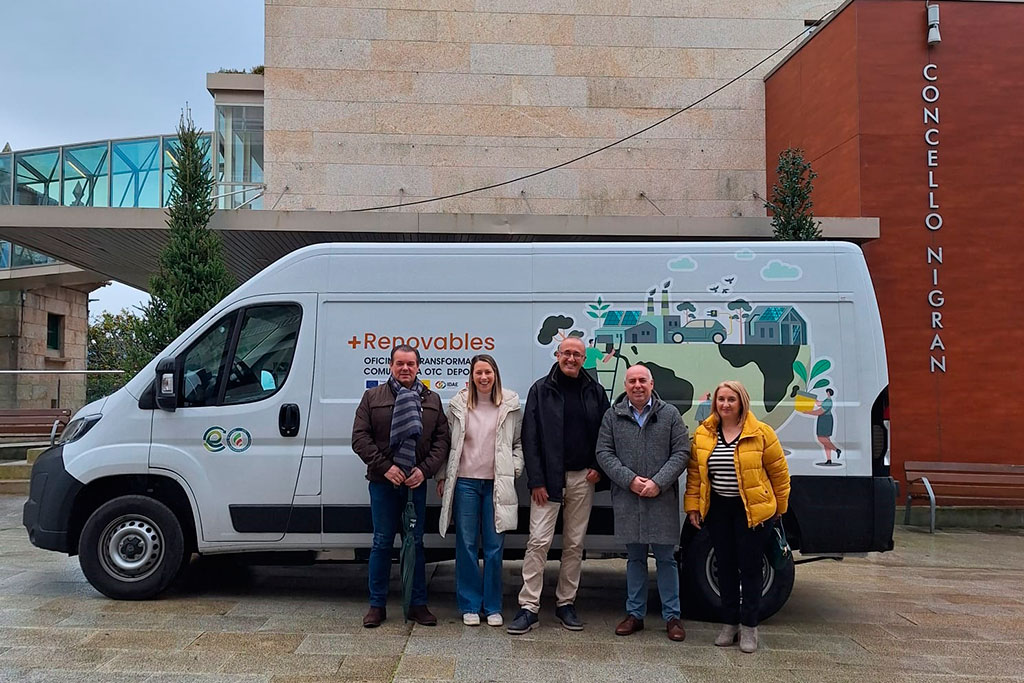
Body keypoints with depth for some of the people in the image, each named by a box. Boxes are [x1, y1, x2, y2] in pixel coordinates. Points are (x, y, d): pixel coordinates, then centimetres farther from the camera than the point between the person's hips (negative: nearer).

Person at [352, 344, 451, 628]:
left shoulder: (432, 400, 9)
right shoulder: (373, 397, 4)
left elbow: (442, 439, 5)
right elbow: (360, 438, -2)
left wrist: (424, 469, -9)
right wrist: (385, 466, -13)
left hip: (416, 482, 2)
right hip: (383, 482, -2)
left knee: (416, 542, 8)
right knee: (382, 542, 5)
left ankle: (418, 604, 18)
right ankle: (377, 605, 16)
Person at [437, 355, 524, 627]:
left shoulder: (511, 405, 3)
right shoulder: (458, 405, 4)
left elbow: (519, 442, 10)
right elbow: (447, 442, 8)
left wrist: (514, 469, -1)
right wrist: (442, 477, 6)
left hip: (497, 484, 0)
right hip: (465, 482, 0)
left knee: (494, 547, 4)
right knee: (466, 545, 5)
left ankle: (492, 607, 17)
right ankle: (469, 606, 17)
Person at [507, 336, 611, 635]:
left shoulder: (594, 391, 8)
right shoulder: (541, 389, 0)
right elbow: (530, 438, -4)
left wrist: (598, 467, -1)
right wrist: (536, 480, -10)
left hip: (582, 478, 3)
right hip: (548, 478, -3)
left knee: (575, 543, 9)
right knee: (539, 541, -7)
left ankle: (566, 603, 20)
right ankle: (529, 607, -1)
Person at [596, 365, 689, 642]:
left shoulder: (670, 414, 3)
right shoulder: (613, 415, 6)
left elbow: (681, 452, -1)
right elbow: (604, 453, 2)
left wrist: (658, 483, -12)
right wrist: (630, 480, -10)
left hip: (662, 499, -1)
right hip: (627, 499, 1)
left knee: (666, 558, 6)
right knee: (635, 558, 12)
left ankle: (672, 616, 17)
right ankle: (635, 614, 22)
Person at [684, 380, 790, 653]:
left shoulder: (760, 432, -8)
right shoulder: (703, 434, 1)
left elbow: (779, 472, -1)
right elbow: (694, 472, 6)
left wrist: (779, 507, 3)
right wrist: (693, 506, 2)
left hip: (752, 509, -3)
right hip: (718, 509, 4)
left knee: (750, 567, 2)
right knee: (725, 566, 11)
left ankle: (749, 627, 16)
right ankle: (730, 623, 25)